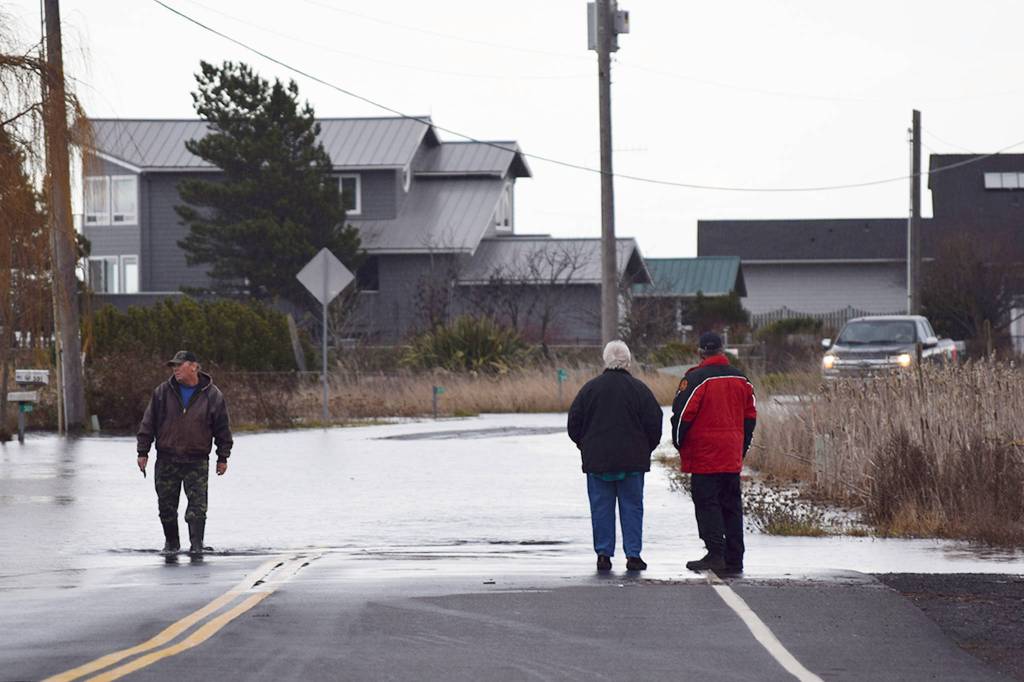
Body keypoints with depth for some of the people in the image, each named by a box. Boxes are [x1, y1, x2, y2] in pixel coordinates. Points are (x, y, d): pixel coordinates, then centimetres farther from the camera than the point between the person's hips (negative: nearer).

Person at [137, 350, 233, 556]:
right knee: (166, 505, 5)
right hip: (167, 460, 2)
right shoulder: (162, 392, 3)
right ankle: (171, 542, 20)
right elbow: (148, 423, 7)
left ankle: (196, 544, -5)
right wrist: (143, 452, 3)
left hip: (197, 461, -2)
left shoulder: (212, 396, 0)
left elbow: (222, 429, 7)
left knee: (197, 505, -9)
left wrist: (223, 457, 6)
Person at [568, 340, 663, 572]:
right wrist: (646, 449, 14)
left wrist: (584, 445, 19)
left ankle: (603, 553, 4)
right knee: (632, 506, 5)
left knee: (601, 507, 6)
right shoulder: (638, 389, -3)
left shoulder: (590, 388, -1)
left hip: (597, 459, 1)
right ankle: (633, 554, 2)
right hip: (632, 461, -1)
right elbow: (654, 422, -1)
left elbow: (574, 422, 4)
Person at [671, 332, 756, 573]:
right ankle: (734, 558, 9)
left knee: (707, 504, -2)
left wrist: (679, 444, 4)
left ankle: (716, 553, -9)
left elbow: (682, 415, -12)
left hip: (704, 457, -6)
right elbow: (751, 417, 15)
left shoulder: (695, 379, -11)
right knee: (731, 505, 9)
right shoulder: (741, 379, 10)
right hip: (732, 458, 6)